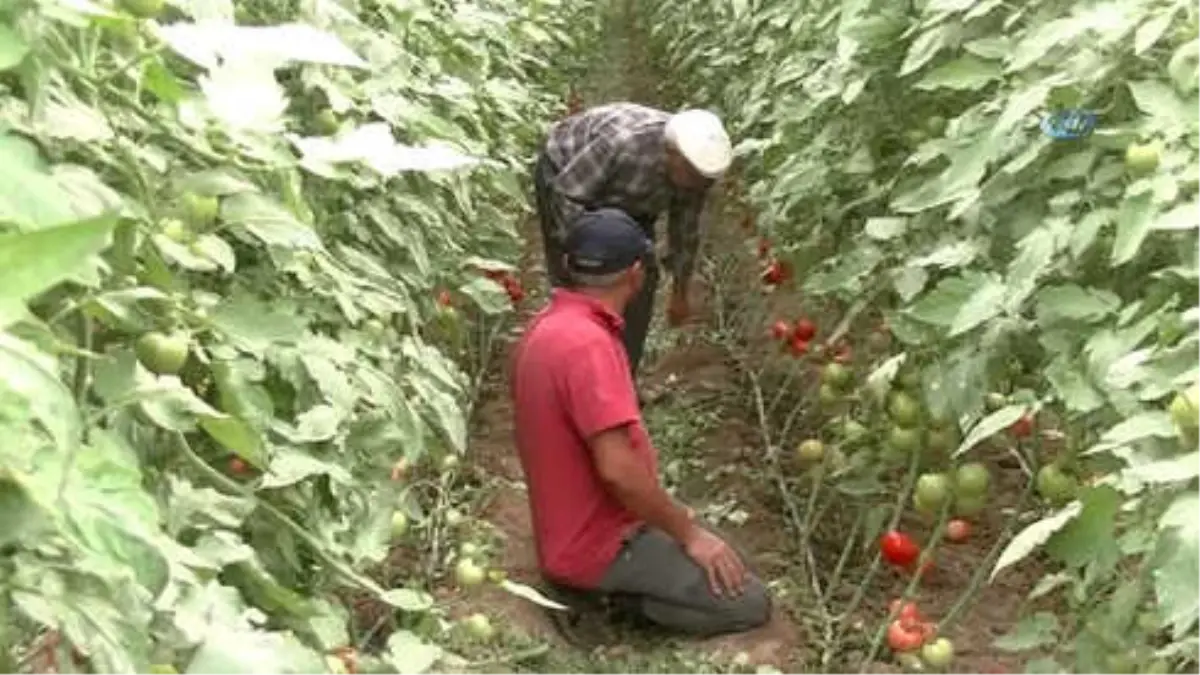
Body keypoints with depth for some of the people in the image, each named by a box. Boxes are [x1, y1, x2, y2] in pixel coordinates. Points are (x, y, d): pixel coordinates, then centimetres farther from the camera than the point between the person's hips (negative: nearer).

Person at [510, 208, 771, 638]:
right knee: (748, 602, -7)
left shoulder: (550, 325, 5)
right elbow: (617, 469, -30)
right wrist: (689, 532, -16)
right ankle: (611, 590, -5)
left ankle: (615, 590, 10)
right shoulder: (585, 343, -27)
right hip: (599, 545, -10)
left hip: (579, 526, 10)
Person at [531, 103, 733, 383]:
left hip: (621, 197, 6)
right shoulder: (623, 142, -42)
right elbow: (566, 194, -31)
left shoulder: (697, 162, -22)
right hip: (566, 177, -5)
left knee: (641, 276, -5)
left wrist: (680, 293, 4)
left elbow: (685, 227, -6)